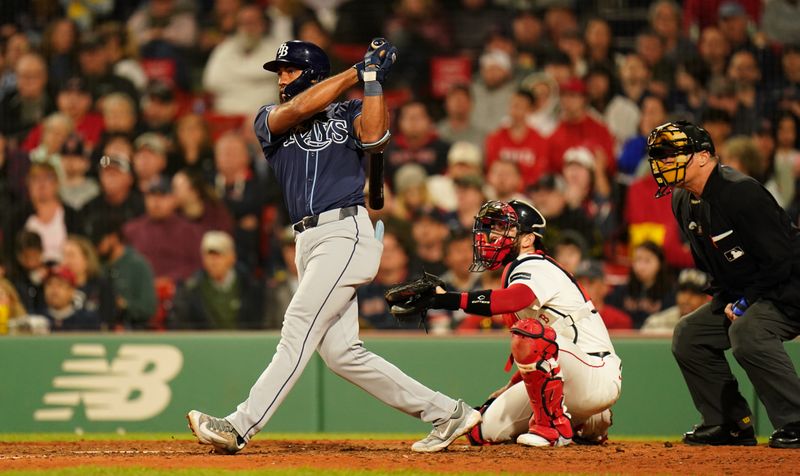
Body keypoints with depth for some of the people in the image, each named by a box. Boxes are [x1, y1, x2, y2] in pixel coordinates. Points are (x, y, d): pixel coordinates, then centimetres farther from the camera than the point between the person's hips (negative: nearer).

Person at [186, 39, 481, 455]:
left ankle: (240, 427, -21)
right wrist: (357, 72, -6)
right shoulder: (269, 120, 16)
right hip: (309, 244, 6)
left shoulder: (348, 113, 6)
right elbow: (295, 110, -5)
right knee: (340, 352, 2)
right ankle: (445, 413, 9)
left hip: (346, 234, -6)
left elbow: (374, 136, -15)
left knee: (297, 331, -14)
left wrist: (373, 79, -13)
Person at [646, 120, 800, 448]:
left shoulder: (740, 192, -24)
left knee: (747, 332, -34)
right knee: (688, 335, 5)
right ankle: (732, 424, 8)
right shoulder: (683, 202, 5)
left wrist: (745, 302, -19)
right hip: (740, 296, 10)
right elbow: (709, 264, 17)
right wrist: (725, 301, 3)